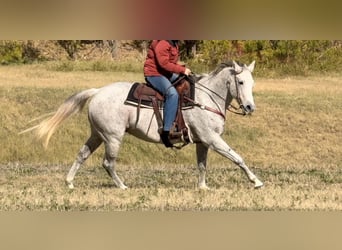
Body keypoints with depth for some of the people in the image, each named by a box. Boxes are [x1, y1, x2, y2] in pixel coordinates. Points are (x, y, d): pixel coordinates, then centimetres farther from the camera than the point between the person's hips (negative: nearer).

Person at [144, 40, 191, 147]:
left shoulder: (174, 43, 12)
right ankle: (165, 132, -35)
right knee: (172, 93, -32)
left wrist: (183, 68, 3)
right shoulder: (162, 43, -21)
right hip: (154, 74, -11)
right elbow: (164, 63, -26)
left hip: (167, 74, 11)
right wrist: (182, 70, -21)